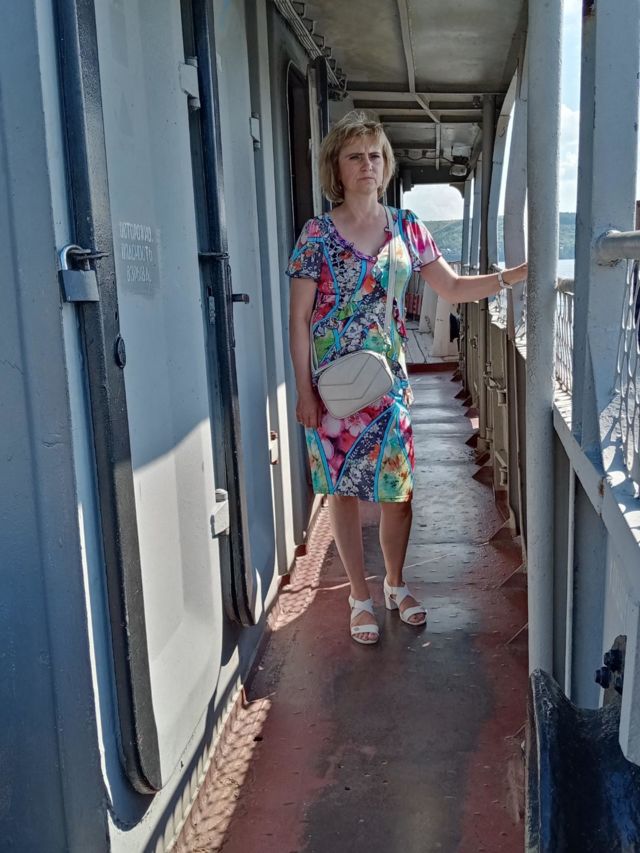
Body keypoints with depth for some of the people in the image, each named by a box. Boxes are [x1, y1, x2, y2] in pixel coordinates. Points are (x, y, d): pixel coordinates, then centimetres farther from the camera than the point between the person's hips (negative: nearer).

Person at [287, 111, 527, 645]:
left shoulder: (406, 228, 5)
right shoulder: (318, 235, -5)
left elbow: (454, 289, 9)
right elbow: (299, 318, -5)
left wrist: (518, 273, -2)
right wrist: (304, 391, -9)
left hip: (390, 381, 3)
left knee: (398, 486, 7)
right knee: (344, 489, 6)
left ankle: (395, 583, 31)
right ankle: (361, 596, 23)